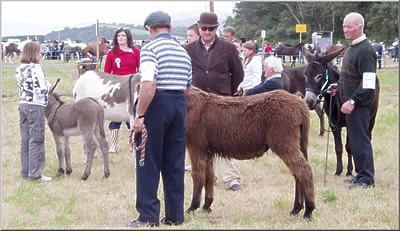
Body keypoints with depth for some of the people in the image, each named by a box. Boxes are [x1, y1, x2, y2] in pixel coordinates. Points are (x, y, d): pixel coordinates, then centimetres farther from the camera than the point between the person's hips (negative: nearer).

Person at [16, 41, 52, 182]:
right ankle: (35, 173, -3)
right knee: (36, 140, -4)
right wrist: (47, 85, 2)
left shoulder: (19, 70, 9)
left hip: (23, 105, 8)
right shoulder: (35, 69, -16)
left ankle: (26, 171, 16)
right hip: (36, 107, -8)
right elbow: (41, 90, -19)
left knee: (25, 140, 11)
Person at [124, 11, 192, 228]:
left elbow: (149, 84, -20)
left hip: (157, 104, -6)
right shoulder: (183, 51, 15)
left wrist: (140, 115, -18)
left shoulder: (150, 49, -9)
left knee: (148, 163, -1)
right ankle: (175, 215, 13)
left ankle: (148, 216, -2)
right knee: (175, 163, 10)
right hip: (180, 104, 7)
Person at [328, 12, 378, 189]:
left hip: (359, 104, -10)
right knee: (354, 139, 16)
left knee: (360, 139, -7)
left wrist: (353, 101, -25)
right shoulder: (352, 47, 14)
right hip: (351, 102, 10)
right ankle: (361, 174, 25)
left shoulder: (365, 50, -18)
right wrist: (339, 85, 14)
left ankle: (367, 178, -1)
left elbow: (368, 82, -24)